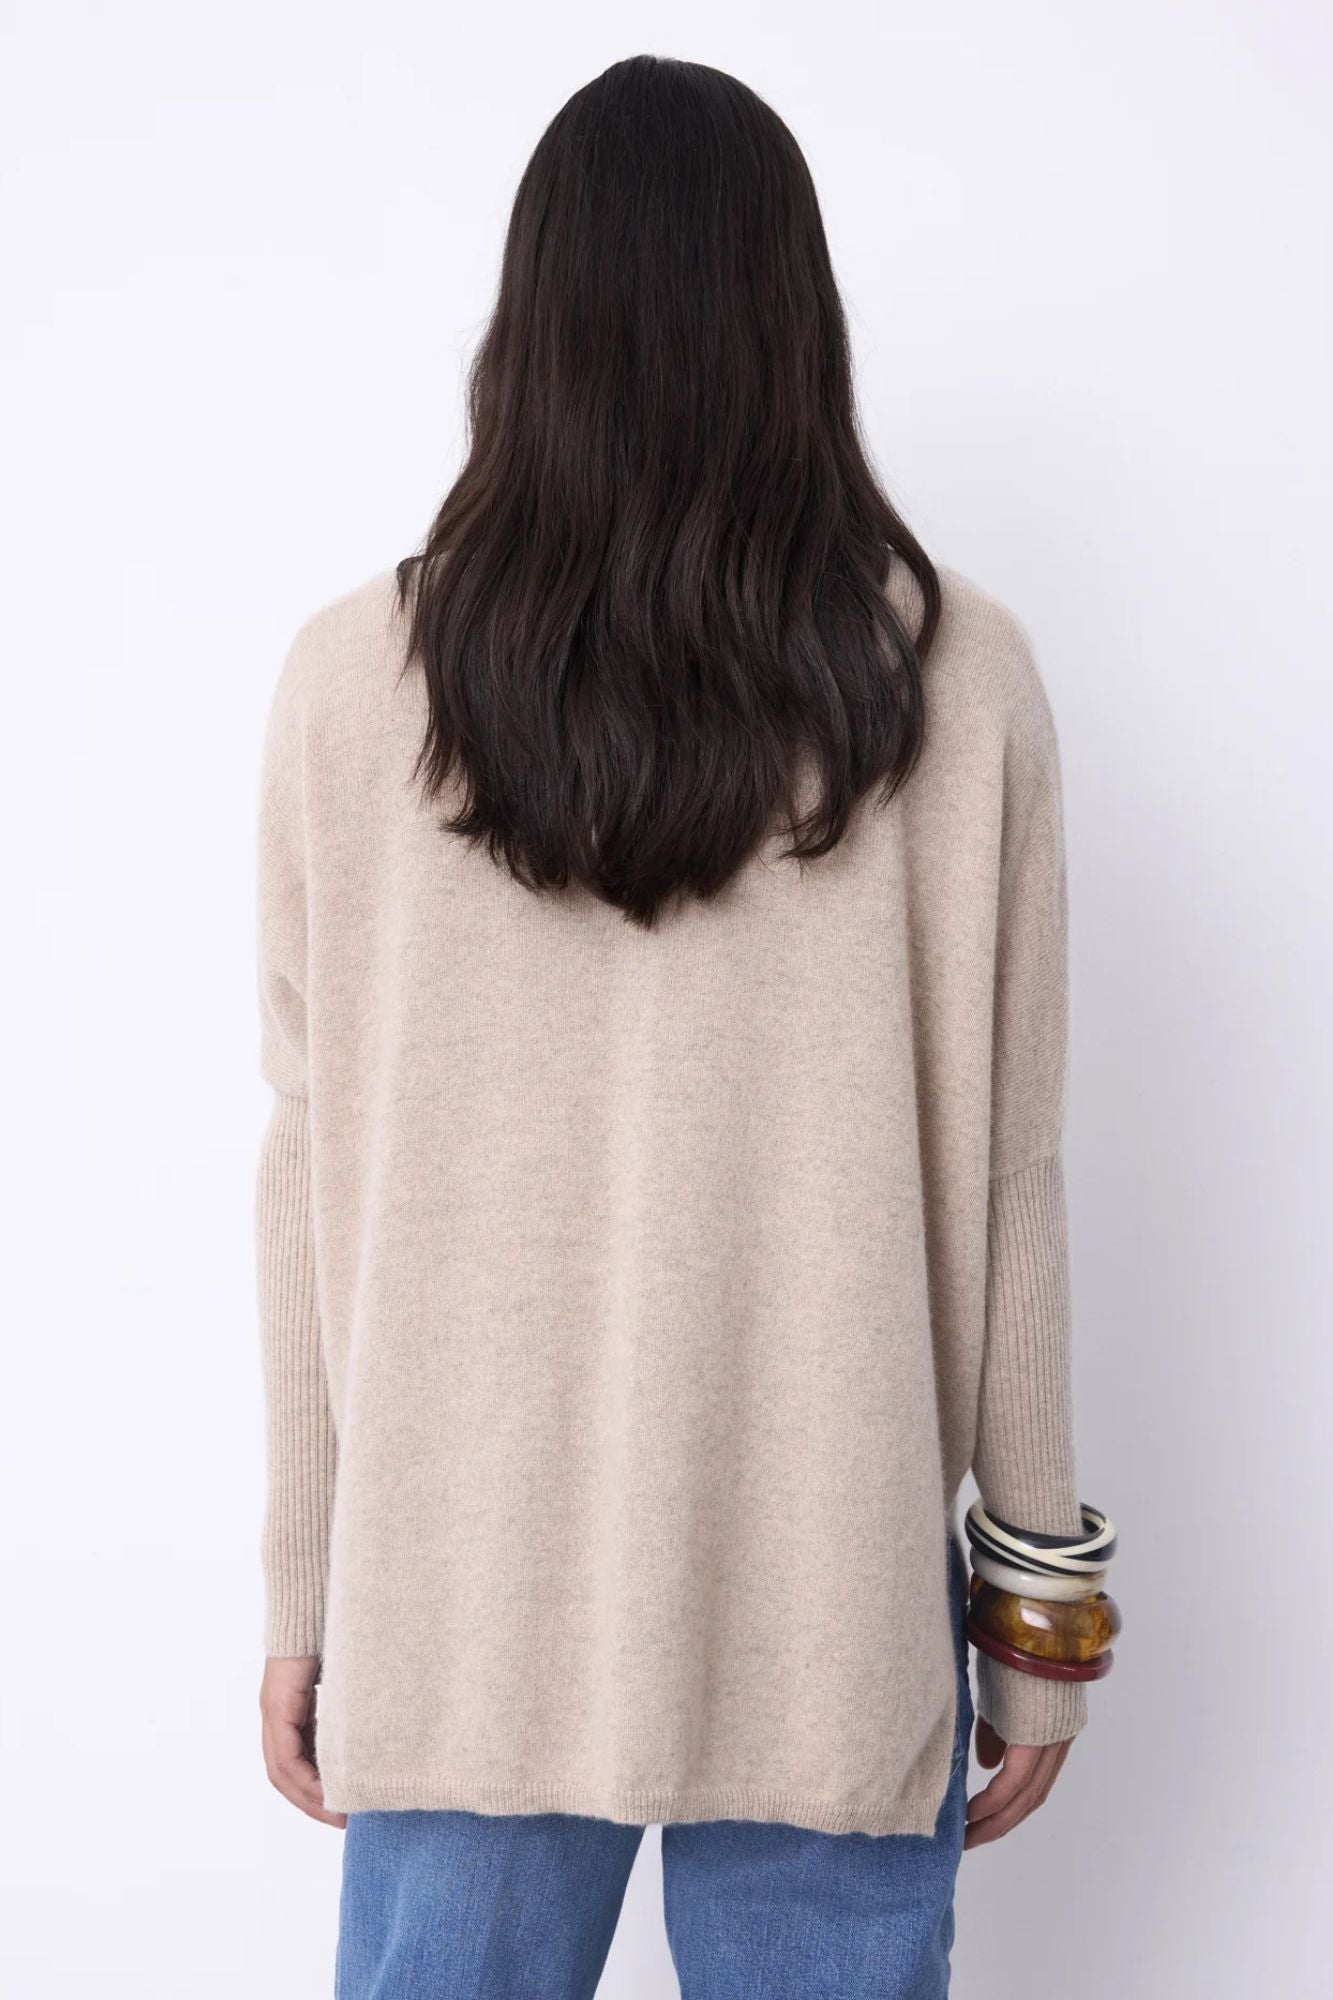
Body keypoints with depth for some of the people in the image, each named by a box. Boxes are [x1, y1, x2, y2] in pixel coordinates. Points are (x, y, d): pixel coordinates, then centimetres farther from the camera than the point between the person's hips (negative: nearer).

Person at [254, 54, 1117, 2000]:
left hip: (465, 1590, 1)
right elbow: (1000, 1177, -4)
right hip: (835, 1597, 0)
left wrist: (303, 1590, 8)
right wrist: (1043, 1586, 8)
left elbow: (314, 1168, -3)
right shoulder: (956, 679, -8)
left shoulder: (354, 679, -7)